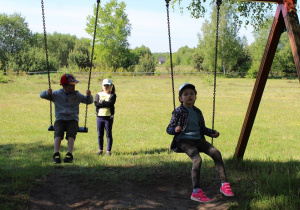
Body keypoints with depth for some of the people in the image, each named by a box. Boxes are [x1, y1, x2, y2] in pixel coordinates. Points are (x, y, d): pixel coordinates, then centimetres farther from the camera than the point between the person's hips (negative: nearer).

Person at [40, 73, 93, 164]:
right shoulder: (57, 94, 10)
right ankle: (56, 154, -35)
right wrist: (47, 92, -10)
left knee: (71, 134, -28)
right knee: (58, 134, -27)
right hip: (60, 119, 0)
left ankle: (69, 155, -38)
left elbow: (89, 101, 19)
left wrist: (89, 96, -5)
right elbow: (42, 95, 13)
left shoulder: (77, 95, 12)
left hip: (72, 119, 0)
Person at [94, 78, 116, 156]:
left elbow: (111, 103, -14)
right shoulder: (98, 94, 13)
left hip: (108, 117, -3)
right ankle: (100, 150, 19)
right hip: (99, 116, 3)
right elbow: (96, 103, -6)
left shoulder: (112, 95, 6)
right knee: (100, 134, 8)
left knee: (109, 134, -1)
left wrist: (102, 102, -7)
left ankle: (109, 151, 5)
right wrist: (106, 103, -12)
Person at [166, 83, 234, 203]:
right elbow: (169, 129, 0)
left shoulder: (197, 112, 18)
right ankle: (196, 192, -32)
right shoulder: (178, 112, 1)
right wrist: (175, 129, -21)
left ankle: (224, 184, -14)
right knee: (197, 160, -32)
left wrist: (212, 133, 15)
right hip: (184, 140, -5)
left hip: (198, 139, 6)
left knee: (216, 153, -19)